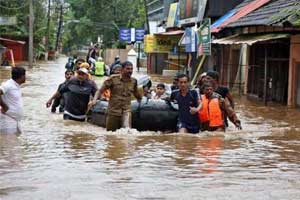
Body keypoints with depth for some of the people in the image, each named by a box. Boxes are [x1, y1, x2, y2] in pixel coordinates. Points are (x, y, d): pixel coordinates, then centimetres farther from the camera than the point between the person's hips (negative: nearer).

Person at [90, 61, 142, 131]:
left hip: (126, 111, 1)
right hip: (113, 111, -1)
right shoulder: (113, 79, -5)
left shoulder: (134, 81, 6)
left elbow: (136, 94, 24)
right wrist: (94, 100, -18)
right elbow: (100, 90, -3)